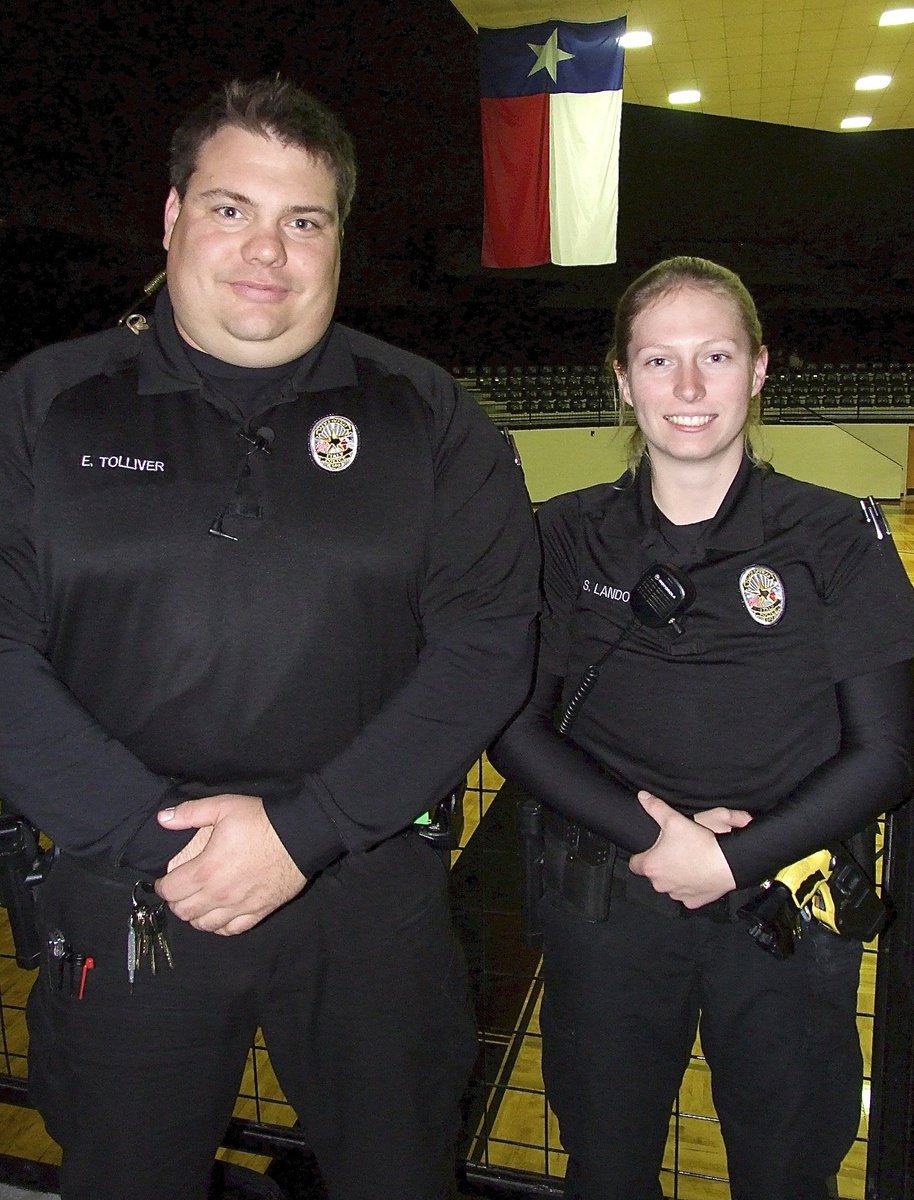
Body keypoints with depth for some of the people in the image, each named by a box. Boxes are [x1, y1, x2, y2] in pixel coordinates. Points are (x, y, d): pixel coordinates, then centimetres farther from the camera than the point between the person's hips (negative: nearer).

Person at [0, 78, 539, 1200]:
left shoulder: (426, 419, -1)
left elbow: (487, 644, -8)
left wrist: (305, 830, -15)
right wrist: (152, 840, -15)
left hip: (371, 903, 1)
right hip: (120, 905, 1)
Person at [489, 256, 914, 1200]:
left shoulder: (836, 537, -4)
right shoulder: (567, 539, -1)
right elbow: (515, 728, -3)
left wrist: (730, 861, -14)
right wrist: (651, 836, -14)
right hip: (604, 911, 1)